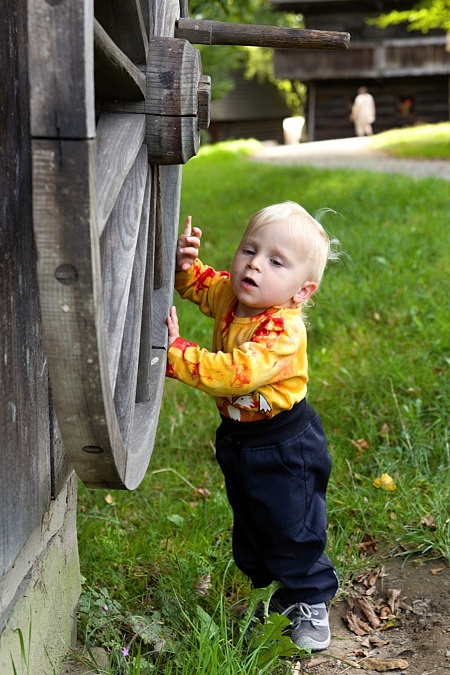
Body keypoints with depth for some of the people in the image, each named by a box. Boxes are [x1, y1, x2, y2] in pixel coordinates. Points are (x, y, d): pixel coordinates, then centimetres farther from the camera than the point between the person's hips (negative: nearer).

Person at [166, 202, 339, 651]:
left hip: (283, 448, -8)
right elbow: (196, 285, 12)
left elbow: (235, 374, -43)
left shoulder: (283, 331, -32)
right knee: (248, 525, 23)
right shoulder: (229, 295, -8)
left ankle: (310, 602, 31)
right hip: (237, 440, 8)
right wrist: (185, 261, -11)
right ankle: (271, 587, 44)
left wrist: (175, 353, -41)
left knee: (292, 529, 8)